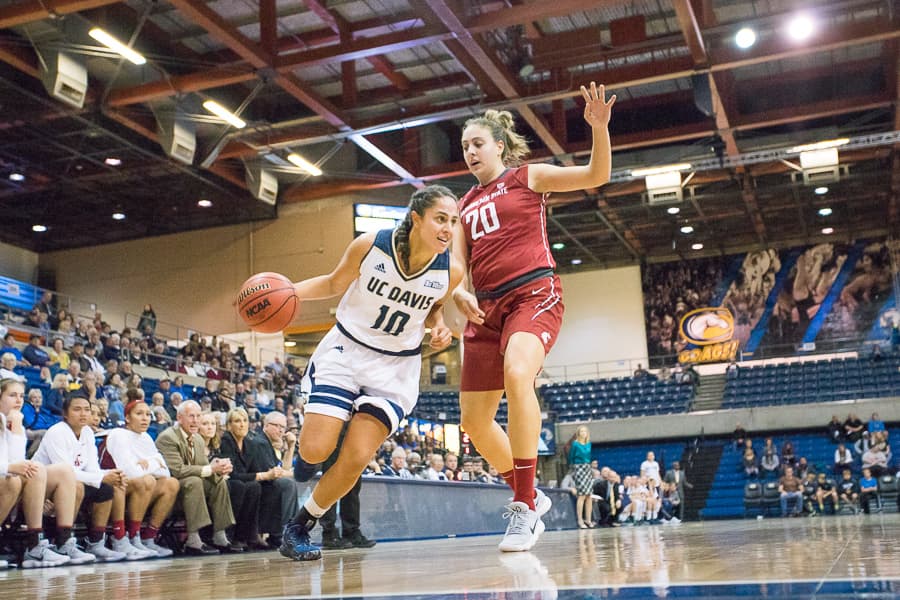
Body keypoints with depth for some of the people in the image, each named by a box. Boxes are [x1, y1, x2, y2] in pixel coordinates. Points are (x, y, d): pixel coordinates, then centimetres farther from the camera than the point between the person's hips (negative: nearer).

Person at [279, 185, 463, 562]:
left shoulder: (450, 271, -13)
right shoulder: (369, 246, -18)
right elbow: (335, 283, 1)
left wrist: (440, 328, -12)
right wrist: (289, 290, -14)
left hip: (395, 368, 1)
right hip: (345, 350, -1)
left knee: (357, 457, -9)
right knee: (316, 450, -12)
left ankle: (300, 527, 14)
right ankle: (310, 453, 29)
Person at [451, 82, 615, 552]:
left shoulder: (528, 177, 8)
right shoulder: (466, 204, 21)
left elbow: (596, 175, -2)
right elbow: (456, 261, 13)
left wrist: (599, 127, -19)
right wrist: (458, 292, -9)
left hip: (533, 293, -6)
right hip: (486, 307, 7)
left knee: (517, 375, -35)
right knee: (474, 419, 3)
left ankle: (524, 508, -28)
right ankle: (528, 497, 25)